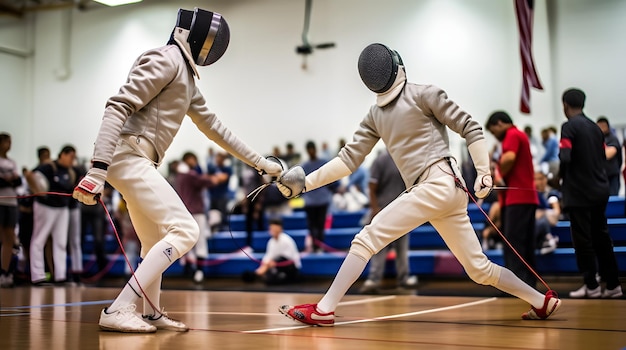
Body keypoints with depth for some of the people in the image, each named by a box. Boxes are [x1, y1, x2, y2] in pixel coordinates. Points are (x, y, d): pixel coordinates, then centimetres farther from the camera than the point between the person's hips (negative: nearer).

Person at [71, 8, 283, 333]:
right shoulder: (165, 59, -10)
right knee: (184, 232, -13)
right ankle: (117, 311, -15)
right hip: (128, 157, -10)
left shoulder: (186, 77, 21)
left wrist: (259, 162, 29)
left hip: (137, 161, 10)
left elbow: (214, 128, 29)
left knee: (157, 242, 21)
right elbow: (117, 107, -20)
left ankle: (151, 313, 34)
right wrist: (98, 168, -29)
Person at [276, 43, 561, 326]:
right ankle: (542, 300, 24)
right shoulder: (375, 115, 17)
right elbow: (350, 159, 13)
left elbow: (470, 127, -3)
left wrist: (484, 172, -12)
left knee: (366, 239, -11)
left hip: (440, 184, -8)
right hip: (438, 192, 8)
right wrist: (305, 183, 3)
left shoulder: (422, 93, -3)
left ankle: (324, 310, -8)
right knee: (479, 268, 12)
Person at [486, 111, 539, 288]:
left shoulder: (512, 135, -5)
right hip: (527, 196, 10)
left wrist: (500, 177, -8)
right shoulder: (521, 135, 25)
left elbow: (509, 158, -23)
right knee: (526, 244, 9)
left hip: (517, 198, -10)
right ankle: (528, 282, 10)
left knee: (513, 241, -12)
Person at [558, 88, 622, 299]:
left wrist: (561, 176, -2)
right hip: (600, 190, 7)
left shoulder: (569, 126, -9)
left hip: (579, 192, -7)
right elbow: (603, 157, 14)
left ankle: (591, 285, 3)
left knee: (583, 240, 0)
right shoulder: (595, 127, 13)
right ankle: (612, 285, 12)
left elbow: (565, 157, -18)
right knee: (601, 238, 11)